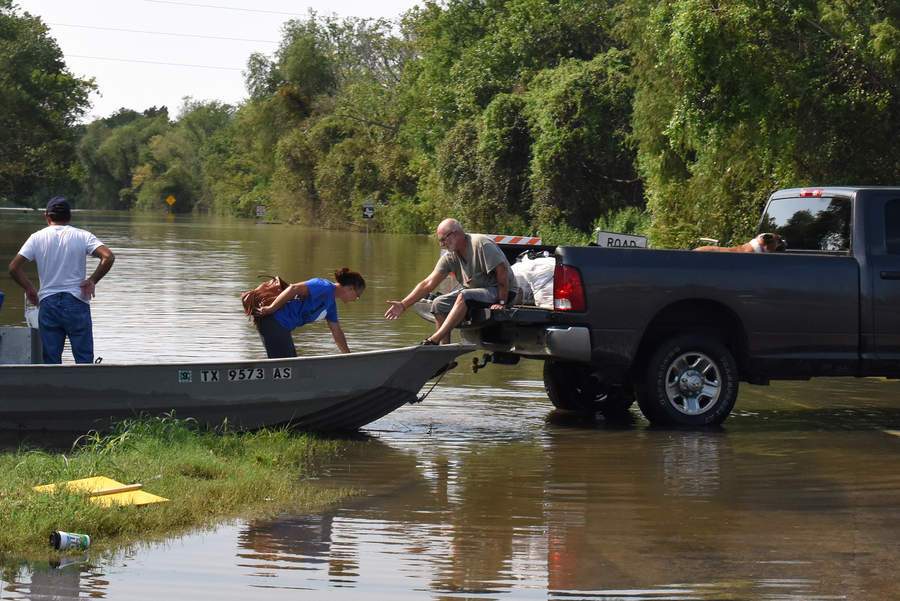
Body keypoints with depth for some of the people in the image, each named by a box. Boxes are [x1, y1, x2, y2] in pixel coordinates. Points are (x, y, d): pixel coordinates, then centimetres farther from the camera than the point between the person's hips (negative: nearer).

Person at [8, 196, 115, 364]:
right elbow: (108, 257, -14)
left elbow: (14, 267, -5)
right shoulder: (82, 236, -1)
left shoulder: (37, 238, 2)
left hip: (48, 304, 1)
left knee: (51, 361, 6)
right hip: (76, 302, -1)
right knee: (84, 359, 3)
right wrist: (92, 281, -3)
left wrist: (29, 289, 7)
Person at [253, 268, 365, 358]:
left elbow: (337, 332, 27)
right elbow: (294, 289, -25)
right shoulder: (326, 287, -15)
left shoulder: (331, 304, 17)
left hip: (281, 326, 10)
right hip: (272, 321, -10)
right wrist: (271, 309, -23)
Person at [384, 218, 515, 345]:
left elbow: (502, 272, -22)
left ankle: (434, 340, -32)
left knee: (464, 297, -32)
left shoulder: (481, 244, -21)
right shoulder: (450, 257, 1)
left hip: (500, 292, -8)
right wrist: (403, 305, -7)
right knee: (439, 304, -4)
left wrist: (502, 302, -23)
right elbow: (428, 284, -1)